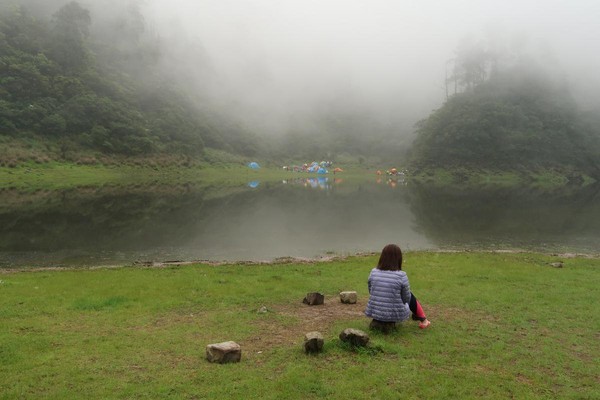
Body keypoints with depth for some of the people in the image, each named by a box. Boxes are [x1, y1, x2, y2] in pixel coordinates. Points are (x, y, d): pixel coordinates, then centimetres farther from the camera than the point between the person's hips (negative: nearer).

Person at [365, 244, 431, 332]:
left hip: (374, 312, 4)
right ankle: (423, 320, 40)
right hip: (395, 314, -4)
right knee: (410, 296, 25)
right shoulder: (401, 276, -17)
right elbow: (406, 298, -5)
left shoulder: (373, 272, -6)